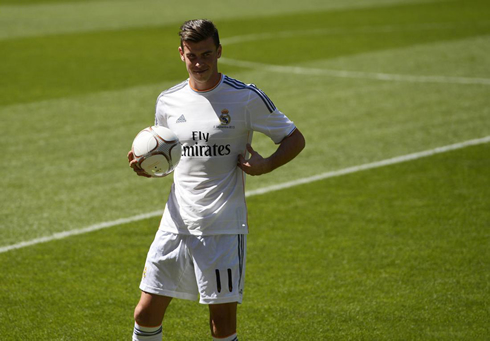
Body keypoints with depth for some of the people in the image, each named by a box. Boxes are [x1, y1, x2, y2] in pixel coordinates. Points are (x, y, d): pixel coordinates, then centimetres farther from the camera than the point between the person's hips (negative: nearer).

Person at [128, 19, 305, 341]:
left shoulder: (246, 98, -5)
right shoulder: (168, 101, 7)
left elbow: (295, 139, 2)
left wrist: (266, 165, -16)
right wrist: (145, 166, -3)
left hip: (224, 229, -4)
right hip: (177, 225, 4)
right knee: (147, 313, 2)